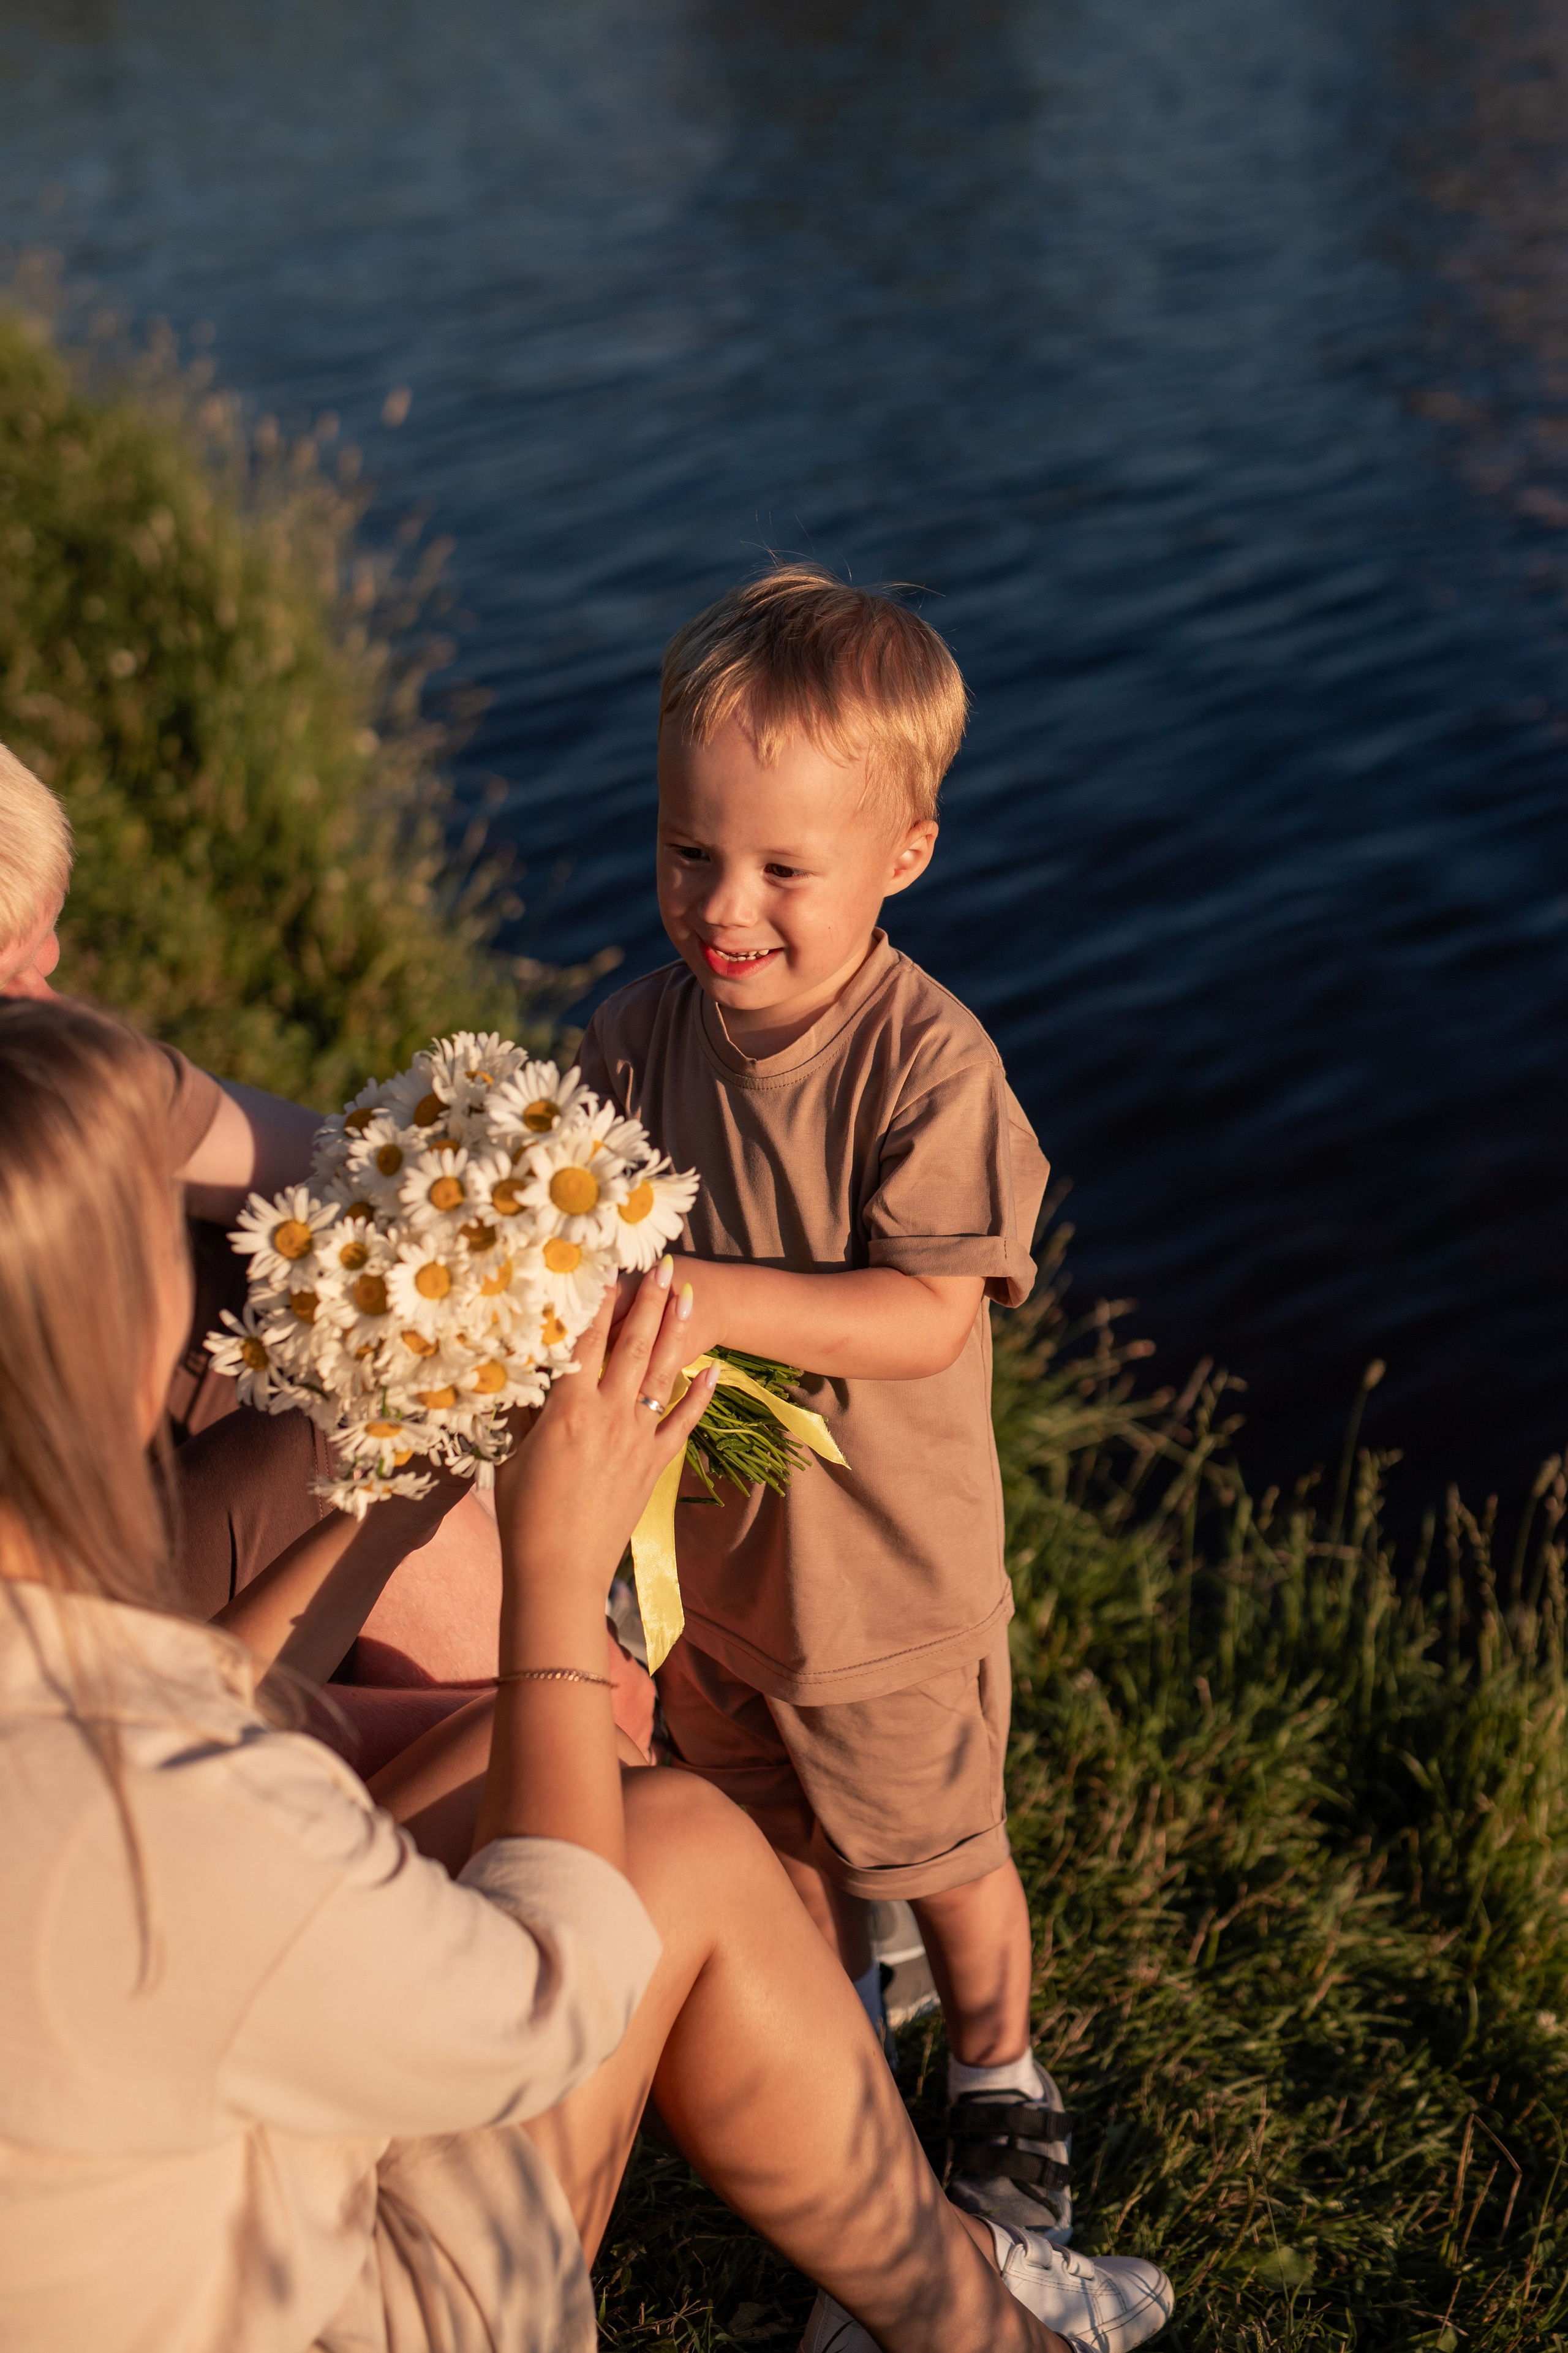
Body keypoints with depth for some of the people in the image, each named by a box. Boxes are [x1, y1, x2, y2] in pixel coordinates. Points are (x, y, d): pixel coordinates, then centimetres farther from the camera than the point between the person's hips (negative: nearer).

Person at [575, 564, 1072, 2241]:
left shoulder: (929, 1064, -25)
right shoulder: (633, 1039, -11)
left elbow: (928, 1318, -28)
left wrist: (710, 1300, -37)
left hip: (888, 1581, -4)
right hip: (703, 1553, 4)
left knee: (942, 1860, 19)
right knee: (779, 1852, 27)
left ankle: (998, 2077, 47)